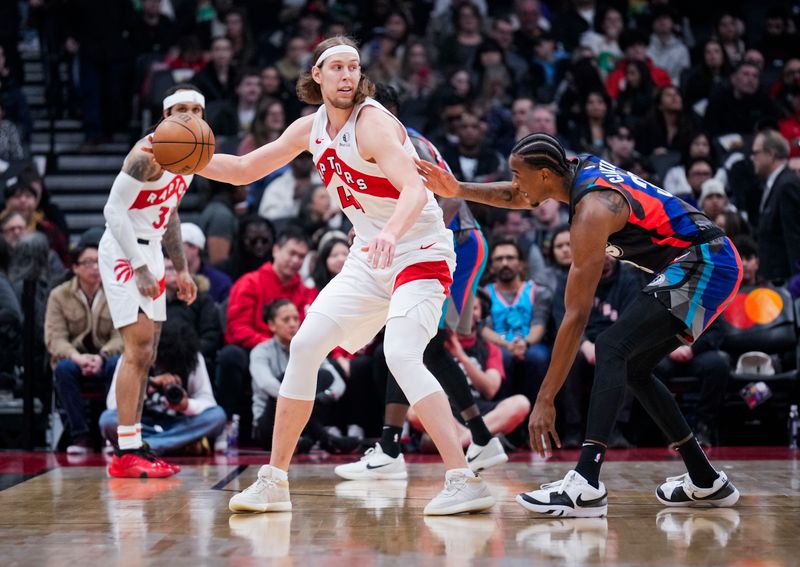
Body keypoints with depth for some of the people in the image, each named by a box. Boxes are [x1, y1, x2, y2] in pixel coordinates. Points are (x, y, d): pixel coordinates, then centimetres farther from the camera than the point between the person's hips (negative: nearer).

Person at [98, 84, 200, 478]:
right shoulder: (149, 153, -18)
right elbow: (113, 210, -21)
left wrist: (181, 269, 20)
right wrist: (139, 267, -23)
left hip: (150, 252, 10)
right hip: (124, 253, -10)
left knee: (146, 355, 10)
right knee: (137, 348, -15)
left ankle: (133, 446, 17)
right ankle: (126, 453, -15)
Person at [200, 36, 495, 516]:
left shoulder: (372, 122, -20)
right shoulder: (311, 128, 4)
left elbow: (415, 190, -36)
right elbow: (245, 170, 14)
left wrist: (391, 232, -56)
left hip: (419, 253, -8)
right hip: (370, 259, 8)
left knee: (402, 356, -27)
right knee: (305, 346, 1)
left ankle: (464, 480, -28)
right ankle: (274, 481, 10)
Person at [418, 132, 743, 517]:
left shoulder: (592, 211, -21)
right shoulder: (580, 168, 5)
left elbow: (576, 316, -23)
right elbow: (516, 197, 27)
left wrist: (545, 400, -22)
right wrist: (458, 190, 12)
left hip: (703, 265, -11)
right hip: (710, 263, 11)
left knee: (611, 349, -22)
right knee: (633, 368, 16)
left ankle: (586, 487, -34)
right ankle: (706, 481, 21)